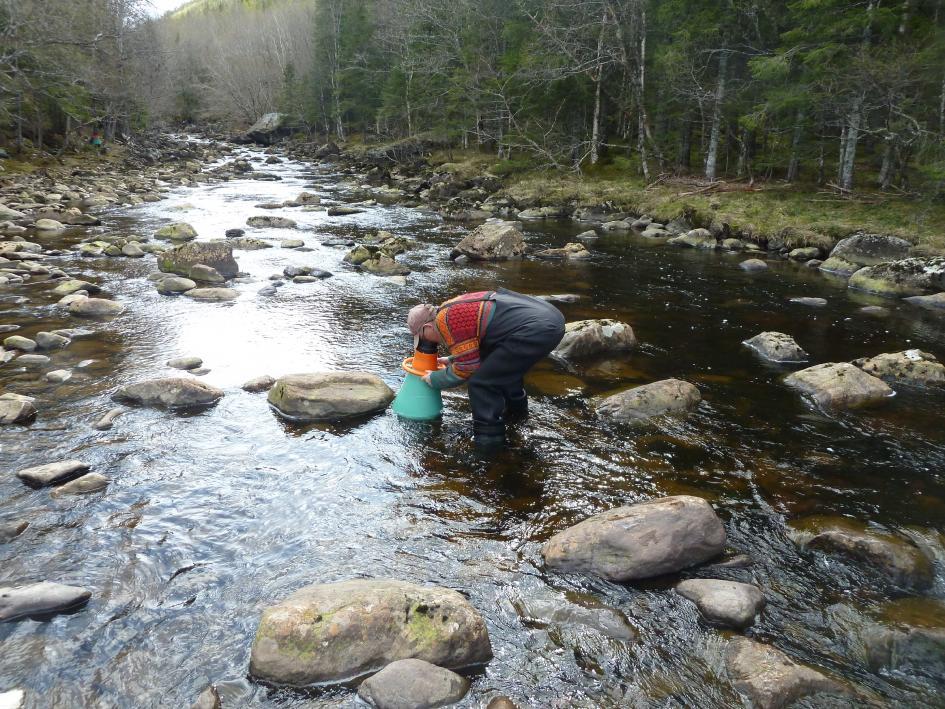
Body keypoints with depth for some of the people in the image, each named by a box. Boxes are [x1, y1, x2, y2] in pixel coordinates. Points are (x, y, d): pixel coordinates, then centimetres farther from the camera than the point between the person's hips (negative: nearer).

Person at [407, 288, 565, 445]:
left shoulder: (445, 320, -7)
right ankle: (516, 409, 52)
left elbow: (467, 368, -3)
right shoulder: (455, 307, 22)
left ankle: (488, 437, 5)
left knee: (481, 382, -4)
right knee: (506, 366, 34)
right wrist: (452, 360, 37)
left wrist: (435, 380, 11)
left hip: (536, 330, -10)